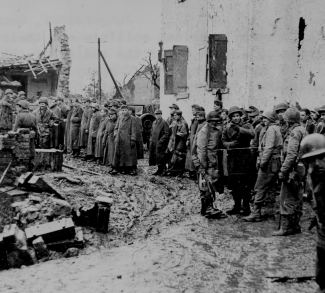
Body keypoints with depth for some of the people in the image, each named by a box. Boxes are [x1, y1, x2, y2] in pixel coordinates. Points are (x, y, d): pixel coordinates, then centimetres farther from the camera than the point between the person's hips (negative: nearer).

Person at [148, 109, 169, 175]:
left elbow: (167, 134, -11)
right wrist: (151, 140, 10)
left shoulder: (164, 123, -6)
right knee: (154, 156, 9)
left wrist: (160, 141, -16)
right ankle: (159, 170, 18)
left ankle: (161, 171, 1)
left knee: (160, 157, -7)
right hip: (154, 143, 7)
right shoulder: (154, 123, 17)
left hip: (160, 144, -7)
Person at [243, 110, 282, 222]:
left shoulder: (271, 129, -12)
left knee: (260, 188, -6)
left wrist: (263, 161, -19)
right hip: (276, 162, 10)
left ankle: (256, 214, -2)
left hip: (269, 162, -10)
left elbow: (269, 148, -20)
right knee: (271, 188, 16)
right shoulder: (276, 129, 18)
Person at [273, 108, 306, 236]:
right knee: (296, 198, 14)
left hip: (293, 169, -10)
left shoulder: (294, 132, -15)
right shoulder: (302, 130, 14)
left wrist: (283, 171, -20)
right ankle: (295, 225, 23)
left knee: (286, 199, -4)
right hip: (301, 168, 10)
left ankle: (286, 227, 0)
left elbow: (291, 154, -22)